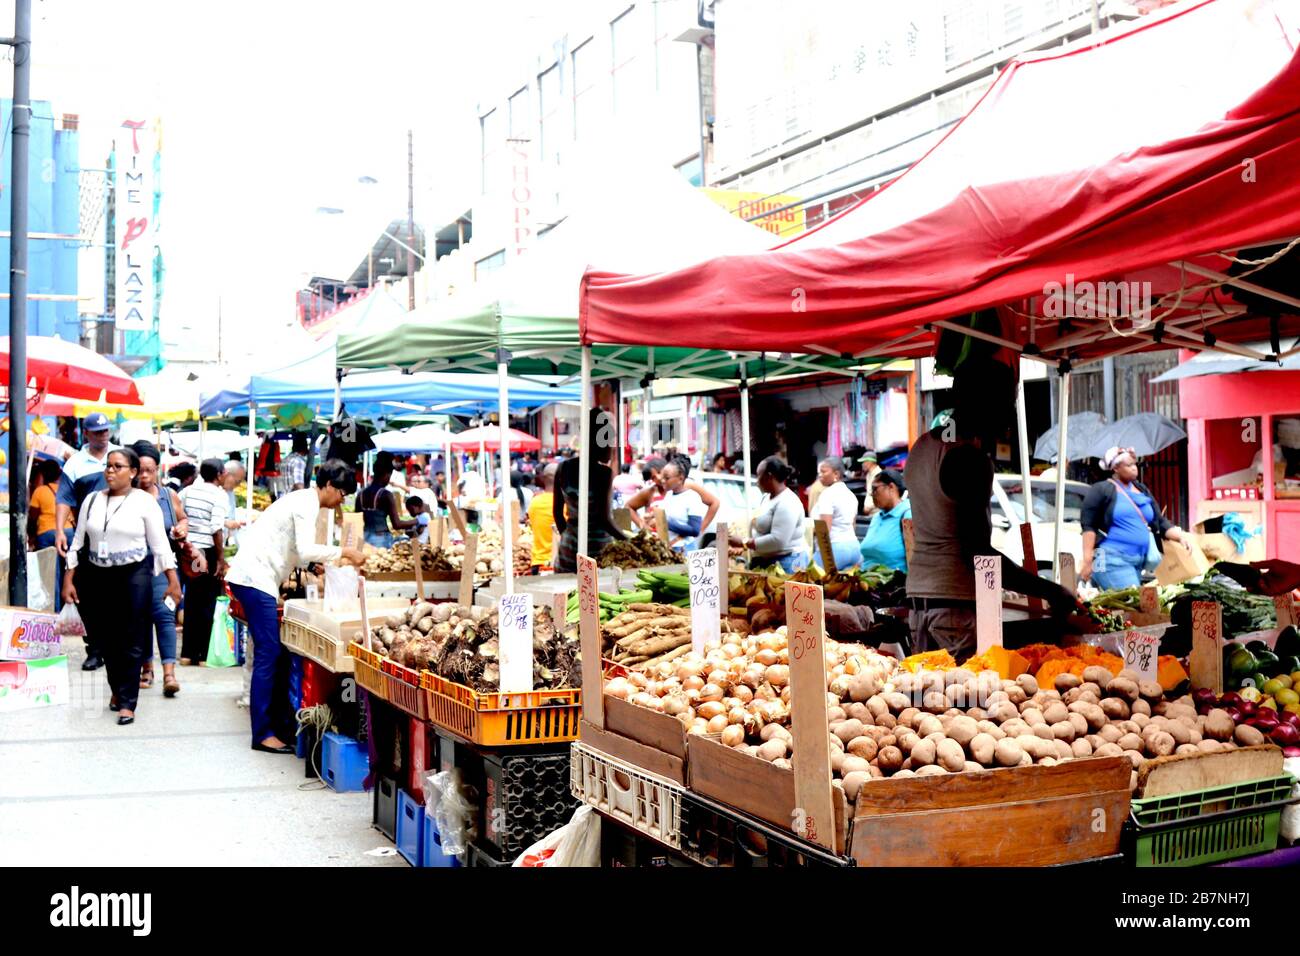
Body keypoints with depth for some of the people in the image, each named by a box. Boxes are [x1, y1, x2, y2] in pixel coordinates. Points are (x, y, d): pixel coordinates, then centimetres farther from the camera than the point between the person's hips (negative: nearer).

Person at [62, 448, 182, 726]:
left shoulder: (145, 501, -3)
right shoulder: (92, 499, 8)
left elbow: (160, 543, -3)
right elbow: (78, 540, 11)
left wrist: (173, 580, -7)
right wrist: (68, 578, 6)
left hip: (134, 575, -4)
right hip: (97, 576, 4)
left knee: (131, 641, -3)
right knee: (105, 639, 10)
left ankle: (127, 702, 2)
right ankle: (117, 689, 30)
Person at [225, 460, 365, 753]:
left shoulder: (302, 499, 20)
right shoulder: (307, 504, -11)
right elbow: (306, 550, -22)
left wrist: (321, 563, 14)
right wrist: (344, 552, -13)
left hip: (253, 578, 10)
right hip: (255, 578, -10)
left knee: (274, 653, 12)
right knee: (268, 654, -9)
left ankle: (280, 723, 16)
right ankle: (263, 734, -7)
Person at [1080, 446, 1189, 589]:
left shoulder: (1143, 491, 19)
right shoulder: (1101, 490, -1)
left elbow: (1161, 522, 19)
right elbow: (1088, 526, -6)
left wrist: (1180, 537, 1)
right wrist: (1087, 561, -13)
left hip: (1139, 560, 7)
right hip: (1112, 559, -6)